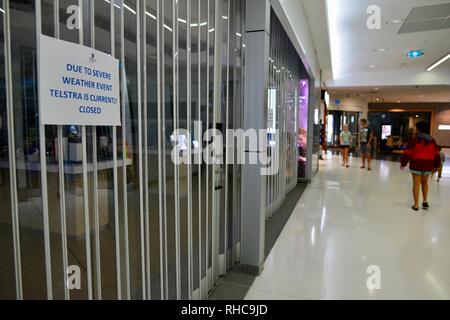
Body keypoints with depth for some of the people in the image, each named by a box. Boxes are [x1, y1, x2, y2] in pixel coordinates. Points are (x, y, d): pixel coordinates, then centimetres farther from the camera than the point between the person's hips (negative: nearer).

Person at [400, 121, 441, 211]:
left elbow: (408, 153, -9)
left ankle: (416, 205, 6)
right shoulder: (432, 140, 7)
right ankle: (425, 201, 18)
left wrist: (403, 164, 1)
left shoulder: (414, 140, -8)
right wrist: (436, 166, 19)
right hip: (428, 166, 5)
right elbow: (436, 154, 10)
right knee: (425, 183, 24)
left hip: (416, 165, -4)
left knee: (416, 184, 2)